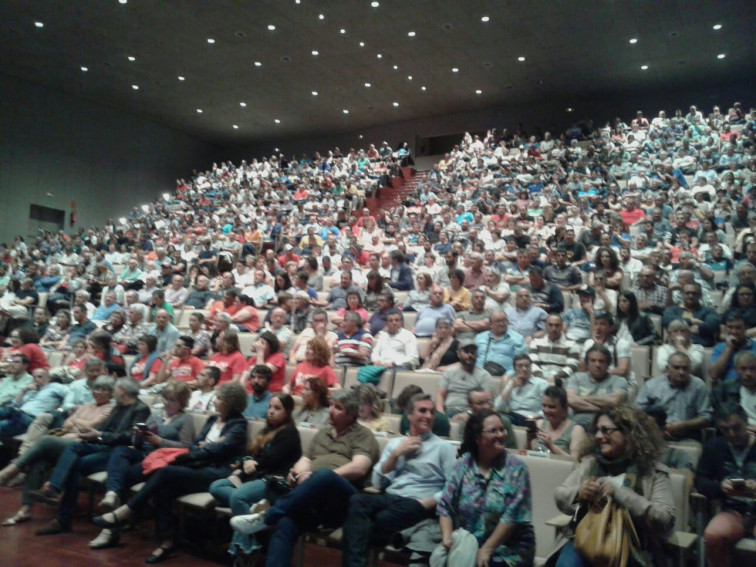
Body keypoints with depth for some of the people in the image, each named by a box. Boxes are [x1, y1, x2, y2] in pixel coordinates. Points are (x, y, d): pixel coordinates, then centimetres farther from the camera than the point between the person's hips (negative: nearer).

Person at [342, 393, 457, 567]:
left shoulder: (444, 447, 9)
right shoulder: (395, 443, 21)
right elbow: (378, 483, 11)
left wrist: (425, 504, -15)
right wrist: (396, 454, 1)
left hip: (418, 505, -3)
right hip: (389, 498, 4)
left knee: (385, 518, -35)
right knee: (356, 500, -29)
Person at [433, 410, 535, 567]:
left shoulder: (516, 468, -6)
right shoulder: (463, 465, 2)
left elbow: (513, 515, -14)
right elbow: (445, 506, 1)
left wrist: (486, 550, -18)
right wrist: (447, 538, -15)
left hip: (507, 549, -2)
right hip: (465, 541, 3)